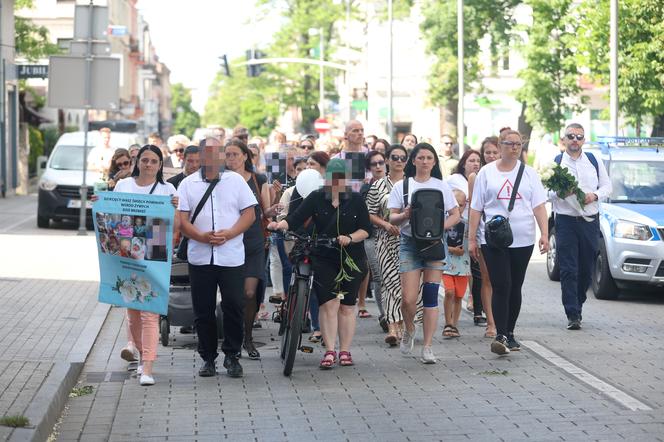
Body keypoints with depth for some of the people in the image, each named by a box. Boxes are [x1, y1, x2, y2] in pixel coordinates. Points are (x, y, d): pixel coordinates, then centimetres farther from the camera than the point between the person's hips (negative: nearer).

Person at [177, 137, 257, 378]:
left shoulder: (236, 180, 7)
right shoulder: (188, 184, 7)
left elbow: (250, 214, 3)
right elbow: (182, 219, 0)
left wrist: (228, 234, -13)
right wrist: (202, 236, -17)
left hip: (231, 256, -1)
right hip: (199, 256, 1)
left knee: (234, 307, -4)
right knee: (203, 311, 5)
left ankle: (232, 356, 9)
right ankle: (208, 358, 15)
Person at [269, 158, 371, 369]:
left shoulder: (356, 200, 2)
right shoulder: (315, 198, 1)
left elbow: (365, 229, 1)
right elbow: (296, 218, -10)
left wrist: (350, 238, -17)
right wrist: (280, 224, -30)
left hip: (351, 259, 1)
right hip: (324, 259, 0)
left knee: (347, 306, 6)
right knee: (328, 304, -9)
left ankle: (345, 351, 14)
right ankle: (329, 351, -8)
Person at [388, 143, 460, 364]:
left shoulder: (441, 186, 9)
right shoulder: (402, 186, 6)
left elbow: (455, 215, 8)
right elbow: (392, 217, 4)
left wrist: (440, 227, -11)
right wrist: (405, 215, -18)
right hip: (409, 243, -1)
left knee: (431, 295, -4)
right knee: (408, 298, -9)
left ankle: (427, 347, 0)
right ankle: (409, 329, 24)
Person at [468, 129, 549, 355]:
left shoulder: (529, 173, 9)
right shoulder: (486, 172, 5)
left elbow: (539, 206, 5)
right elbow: (476, 208, 5)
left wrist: (544, 234, -7)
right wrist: (471, 239, 0)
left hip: (523, 240, 2)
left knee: (515, 288, 9)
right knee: (501, 287, -12)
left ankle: (510, 333, 20)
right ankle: (500, 335, -15)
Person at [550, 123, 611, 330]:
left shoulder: (594, 162, 10)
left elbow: (607, 186, 12)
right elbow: (546, 192, -1)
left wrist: (595, 195, -8)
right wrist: (560, 193, -21)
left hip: (590, 221, 3)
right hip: (566, 221, -3)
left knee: (586, 269, 8)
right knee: (568, 270, -8)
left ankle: (578, 305, 27)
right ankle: (573, 315, -9)